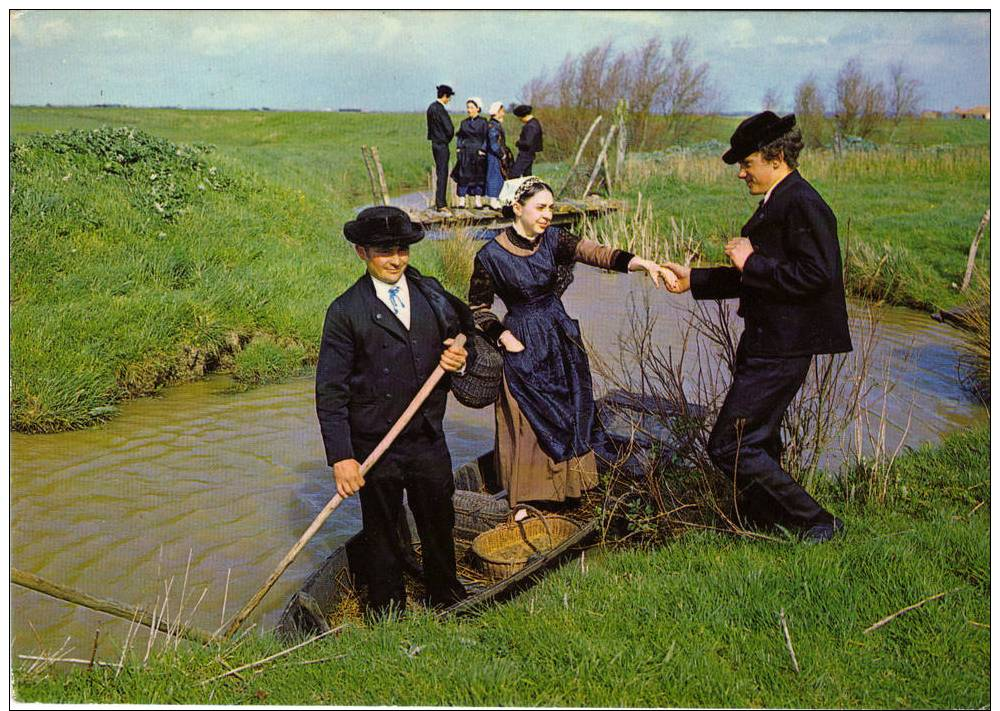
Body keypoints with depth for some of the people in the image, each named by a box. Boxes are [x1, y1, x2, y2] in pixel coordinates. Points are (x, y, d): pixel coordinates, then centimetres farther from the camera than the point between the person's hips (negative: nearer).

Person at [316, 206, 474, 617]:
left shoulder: (431, 294, 4)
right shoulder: (346, 312, -9)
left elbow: (459, 333, 20)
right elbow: (330, 391, -11)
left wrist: (458, 361, -6)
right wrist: (341, 457, -18)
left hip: (428, 439, 4)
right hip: (374, 447, -4)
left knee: (439, 524, 18)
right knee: (382, 535, 12)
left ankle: (446, 599, 43)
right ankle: (389, 616, 32)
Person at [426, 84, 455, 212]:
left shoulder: (431, 107, 10)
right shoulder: (440, 110, -19)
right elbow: (449, 129, -20)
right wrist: (449, 138, -1)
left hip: (434, 143, 9)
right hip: (442, 144, -9)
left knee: (439, 172, 15)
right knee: (442, 173, -5)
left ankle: (440, 201, 21)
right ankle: (440, 204, -3)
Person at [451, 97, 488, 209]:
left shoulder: (482, 122, 1)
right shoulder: (464, 123, 11)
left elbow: (486, 138, -1)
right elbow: (460, 137, 14)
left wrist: (482, 150, -11)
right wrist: (458, 148, 1)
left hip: (478, 152, -2)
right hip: (465, 152, 2)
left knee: (478, 176, 1)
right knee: (463, 176, -3)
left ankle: (478, 200, 6)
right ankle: (461, 200, -1)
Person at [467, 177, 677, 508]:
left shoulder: (553, 239, -3)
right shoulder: (490, 255, -12)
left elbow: (596, 253, -18)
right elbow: (478, 307, -1)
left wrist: (643, 263, -32)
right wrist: (505, 338, -12)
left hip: (561, 338, 4)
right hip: (524, 345, -4)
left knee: (569, 414, 11)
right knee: (530, 421, 3)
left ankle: (564, 485, 30)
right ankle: (530, 495, 20)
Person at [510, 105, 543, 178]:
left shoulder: (531, 126, -21)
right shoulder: (535, 122, 12)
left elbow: (527, 143, -27)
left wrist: (518, 143, -10)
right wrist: (520, 138, 8)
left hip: (525, 155, -11)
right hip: (529, 154, 11)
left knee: (514, 175, -12)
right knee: (527, 175, 15)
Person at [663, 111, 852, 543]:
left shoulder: (802, 205, -16)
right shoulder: (776, 204, 16)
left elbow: (817, 276, -25)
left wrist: (752, 262, -18)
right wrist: (693, 280, 16)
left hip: (781, 350, -10)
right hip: (766, 345, 10)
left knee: (728, 446, -8)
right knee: (757, 441, 20)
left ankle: (816, 523, 3)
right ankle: (760, 517, 37)